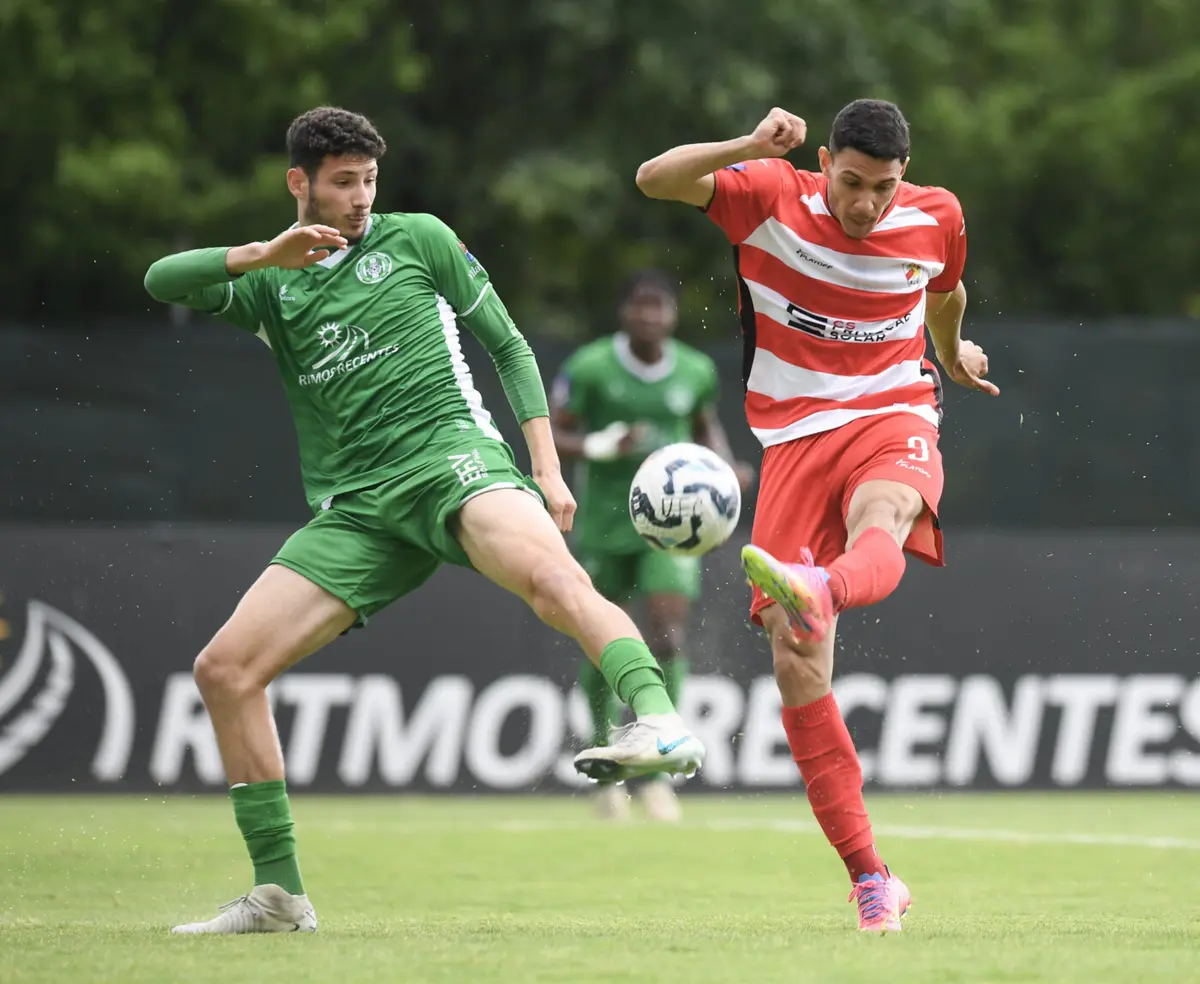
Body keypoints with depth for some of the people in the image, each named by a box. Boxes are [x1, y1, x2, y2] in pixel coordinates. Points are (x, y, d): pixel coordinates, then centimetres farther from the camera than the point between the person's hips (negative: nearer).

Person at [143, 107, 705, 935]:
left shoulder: (418, 239, 13)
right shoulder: (271, 282, 18)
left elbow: (508, 345, 15)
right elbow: (164, 282, 2)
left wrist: (547, 468, 5)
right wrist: (266, 254, -12)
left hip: (450, 455, -4)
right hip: (352, 508, 4)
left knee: (546, 568, -38)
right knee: (225, 668, -7)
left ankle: (659, 720, -57)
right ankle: (279, 895, 1)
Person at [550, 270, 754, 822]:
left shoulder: (696, 371, 0)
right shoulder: (589, 367, -10)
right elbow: (549, 435, -8)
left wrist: (725, 466, 0)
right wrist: (602, 446, -26)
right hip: (604, 524, -1)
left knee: (669, 635, -16)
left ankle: (656, 770, -12)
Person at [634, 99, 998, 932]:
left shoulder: (936, 218, 2)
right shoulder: (772, 197, -5)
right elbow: (654, 180, -17)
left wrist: (952, 354, 42)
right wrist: (749, 147, -31)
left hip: (894, 419, 0)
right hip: (795, 438, 0)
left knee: (880, 518, -40)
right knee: (797, 669, -11)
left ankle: (818, 592, -76)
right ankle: (871, 881, -6)